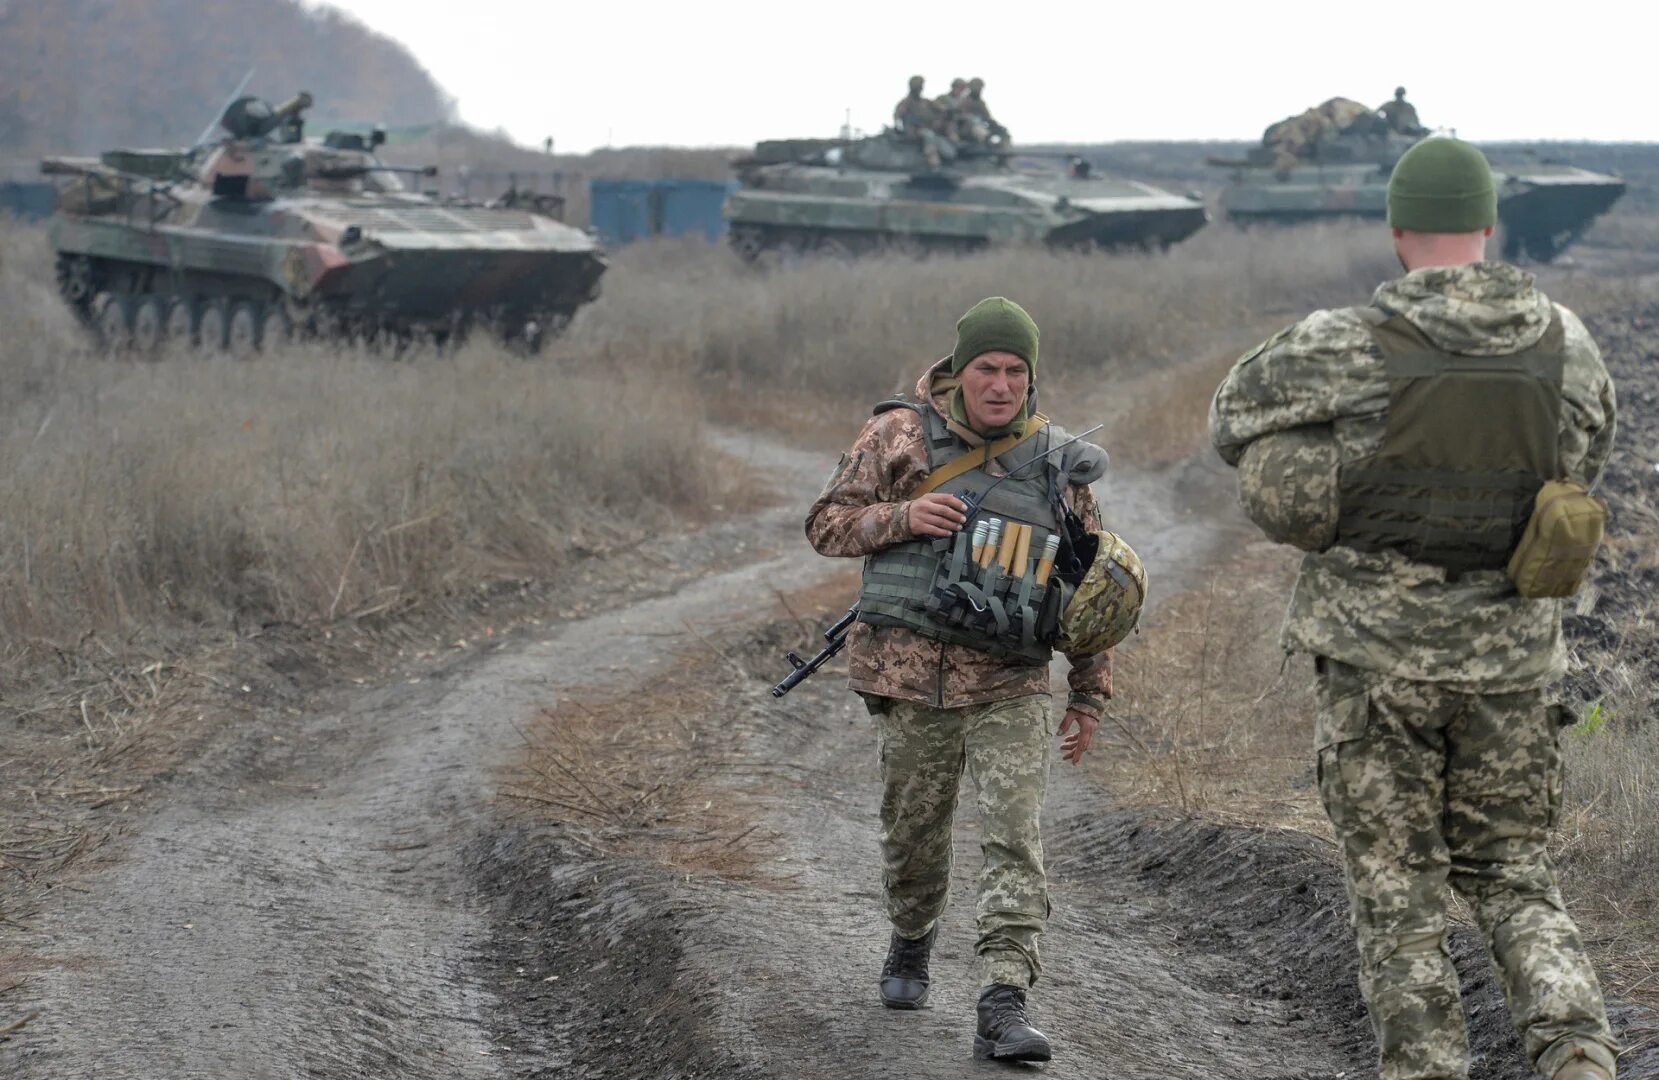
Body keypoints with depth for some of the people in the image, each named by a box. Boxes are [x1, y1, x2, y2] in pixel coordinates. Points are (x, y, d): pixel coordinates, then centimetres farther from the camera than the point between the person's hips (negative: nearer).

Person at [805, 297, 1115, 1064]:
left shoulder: (1057, 463, 4)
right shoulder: (899, 437, 0)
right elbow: (827, 524, 2)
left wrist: (1090, 696, 9)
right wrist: (902, 517, -17)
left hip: (1012, 689, 0)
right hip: (913, 681, 0)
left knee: (1014, 840, -13)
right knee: (914, 832, 12)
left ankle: (1004, 1006, -17)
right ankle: (911, 945, 41)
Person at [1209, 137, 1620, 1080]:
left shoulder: (1351, 348, -13)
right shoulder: (1565, 344, -2)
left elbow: (1237, 418, 4)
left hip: (1380, 656, -3)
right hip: (1511, 654, 3)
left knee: (1399, 890, 9)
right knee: (1510, 871, 16)